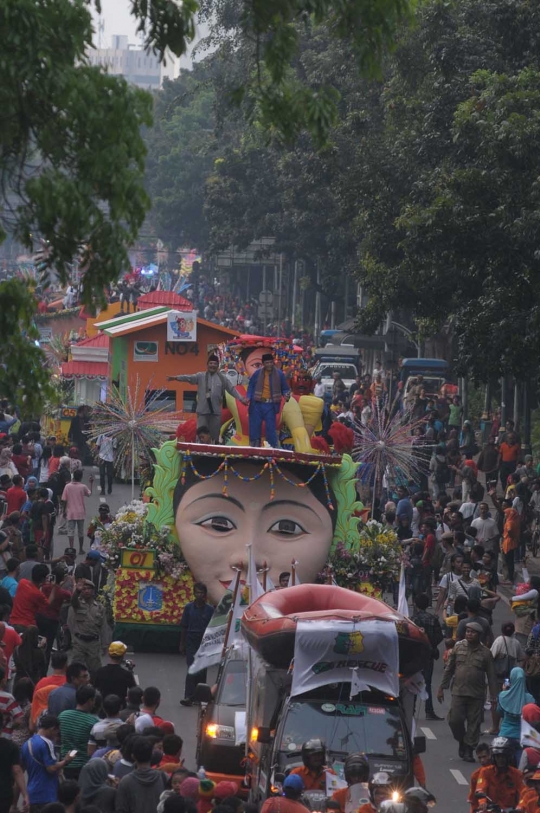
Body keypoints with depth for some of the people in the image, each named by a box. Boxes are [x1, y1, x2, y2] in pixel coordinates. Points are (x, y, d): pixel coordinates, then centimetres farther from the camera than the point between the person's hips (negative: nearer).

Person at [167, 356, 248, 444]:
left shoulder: (222, 378, 9)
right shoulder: (200, 376, 4)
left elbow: (232, 389, 11)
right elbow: (189, 378, -8)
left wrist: (241, 399, 3)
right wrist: (176, 378, -22)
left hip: (216, 411, 1)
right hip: (202, 410, -1)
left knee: (215, 436, 6)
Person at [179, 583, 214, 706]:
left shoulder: (210, 609, 1)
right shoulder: (188, 607, 2)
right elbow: (184, 627, 6)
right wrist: (182, 644, 6)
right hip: (191, 642, -1)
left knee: (202, 671, 5)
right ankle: (188, 697, -13)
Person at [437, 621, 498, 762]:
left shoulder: (485, 653, 1)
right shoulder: (458, 648, 5)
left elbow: (491, 676, 3)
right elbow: (448, 669, 10)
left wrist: (493, 696, 0)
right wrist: (442, 688, 8)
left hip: (477, 694, -1)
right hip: (458, 691, 1)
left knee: (474, 723, 1)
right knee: (455, 720, -6)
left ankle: (469, 751, 11)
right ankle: (462, 742, 21)